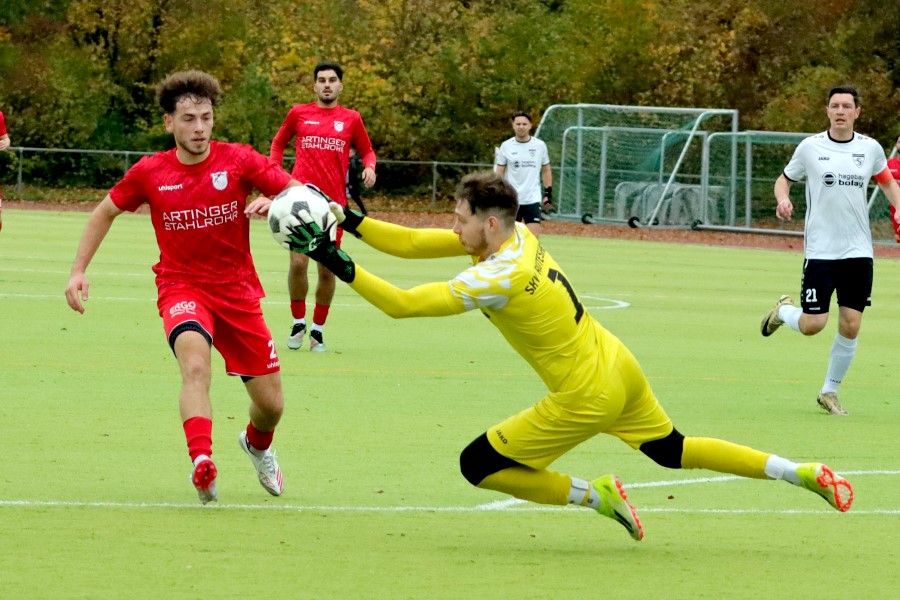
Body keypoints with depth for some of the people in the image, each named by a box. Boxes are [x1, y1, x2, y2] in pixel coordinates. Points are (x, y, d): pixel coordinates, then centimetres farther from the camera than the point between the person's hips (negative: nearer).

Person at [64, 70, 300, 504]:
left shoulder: (238, 160, -6)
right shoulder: (150, 173, -3)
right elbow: (105, 212, 14)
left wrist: (273, 202, -31)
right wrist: (78, 270, 8)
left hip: (237, 291, 2)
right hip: (181, 287, -1)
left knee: (271, 404, 6)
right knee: (195, 364, -35)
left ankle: (257, 445, 43)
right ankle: (202, 462, -48)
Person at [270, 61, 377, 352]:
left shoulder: (351, 119, 8)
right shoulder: (298, 113, 8)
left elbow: (366, 150, 18)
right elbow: (279, 143, 22)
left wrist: (370, 167, -4)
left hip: (334, 204, 1)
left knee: (328, 269, 1)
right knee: (298, 263, -9)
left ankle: (318, 329, 16)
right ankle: (298, 322, 11)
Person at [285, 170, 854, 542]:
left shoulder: (500, 277, -25)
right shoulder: (516, 234, -1)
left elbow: (405, 304, -29)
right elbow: (414, 243, 3)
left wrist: (340, 265, -27)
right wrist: (349, 220, -5)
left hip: (587, 397, -9)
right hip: (619, 368, 9)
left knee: (477, 465, 1)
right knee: (673, 450, 26)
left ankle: (597, 495, 4)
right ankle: (803, 472, 24)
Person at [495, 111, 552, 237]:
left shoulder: (540, 145, 2)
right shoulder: (506, 146, 1)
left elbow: (546, 171, 12)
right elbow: (499, 173, 5)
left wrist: (548, 193, 6)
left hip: (533, 199, 0)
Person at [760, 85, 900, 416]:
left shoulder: (870, 148, 3)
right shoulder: (810, 147, -3)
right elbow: (784, 178, 9)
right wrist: (783, 199, -13)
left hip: (858, 251, 2)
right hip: (820, 250, -2)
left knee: (850, 326, -2)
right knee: (813, 324, -9)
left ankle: (829, 392, 15)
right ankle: (784, 310, 26)